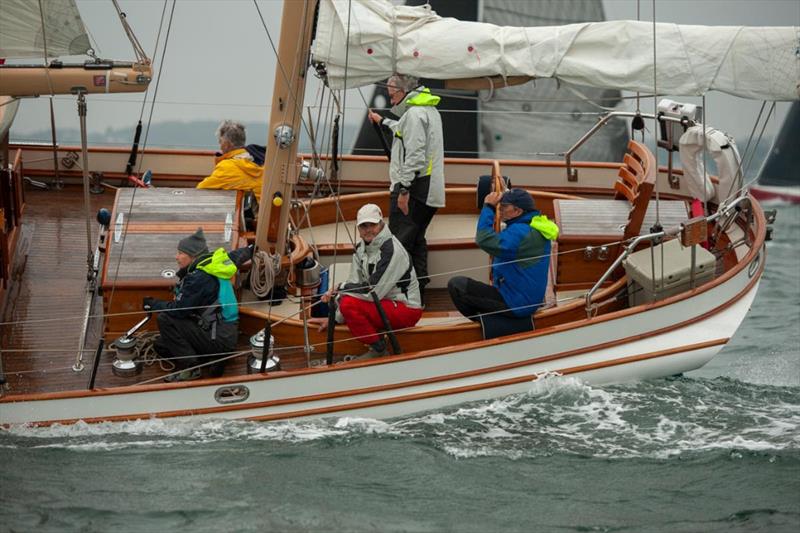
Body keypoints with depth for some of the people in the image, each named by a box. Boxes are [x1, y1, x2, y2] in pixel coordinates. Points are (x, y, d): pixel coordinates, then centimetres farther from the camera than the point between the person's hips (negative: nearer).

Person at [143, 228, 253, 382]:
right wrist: (251, 250, 46)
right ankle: (214, 359, 7)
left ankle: (190, 368, -11)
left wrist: (153, 304, -5)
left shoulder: (199, 278, -20)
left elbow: (178, 310, -22)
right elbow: (238, 256, 25)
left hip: (219, 339, -9)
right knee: (161, 346, 9)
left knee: (165, 319, -14)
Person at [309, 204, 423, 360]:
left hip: (407, 310, -9)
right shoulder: (360, 248, 5)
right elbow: (354, 285, 6)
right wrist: (334, 318, 0)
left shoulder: (391, 250, -22)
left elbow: (373, 291, -24)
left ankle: (378, 349, -8)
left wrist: (341, 288, -13)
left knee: (349, 305, -23)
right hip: (387, 304, 9)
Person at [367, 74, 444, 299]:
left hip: (413, 188, -10)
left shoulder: (414, 114, -15)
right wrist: (383, 122, 53)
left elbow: (414, 155, -23)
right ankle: (419, 287, 19)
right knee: (416, 241, 16)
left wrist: (403, 189, -24)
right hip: (430, 192, 10)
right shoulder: (430, 110, 17)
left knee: (399, 242, -9)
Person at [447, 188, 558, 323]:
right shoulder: (536, 229, 8)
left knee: (456, 284, -12)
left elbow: (484, 240, -33)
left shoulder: (519, 232, -24)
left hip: (513, 305, -11)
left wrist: (488, 207, -24)